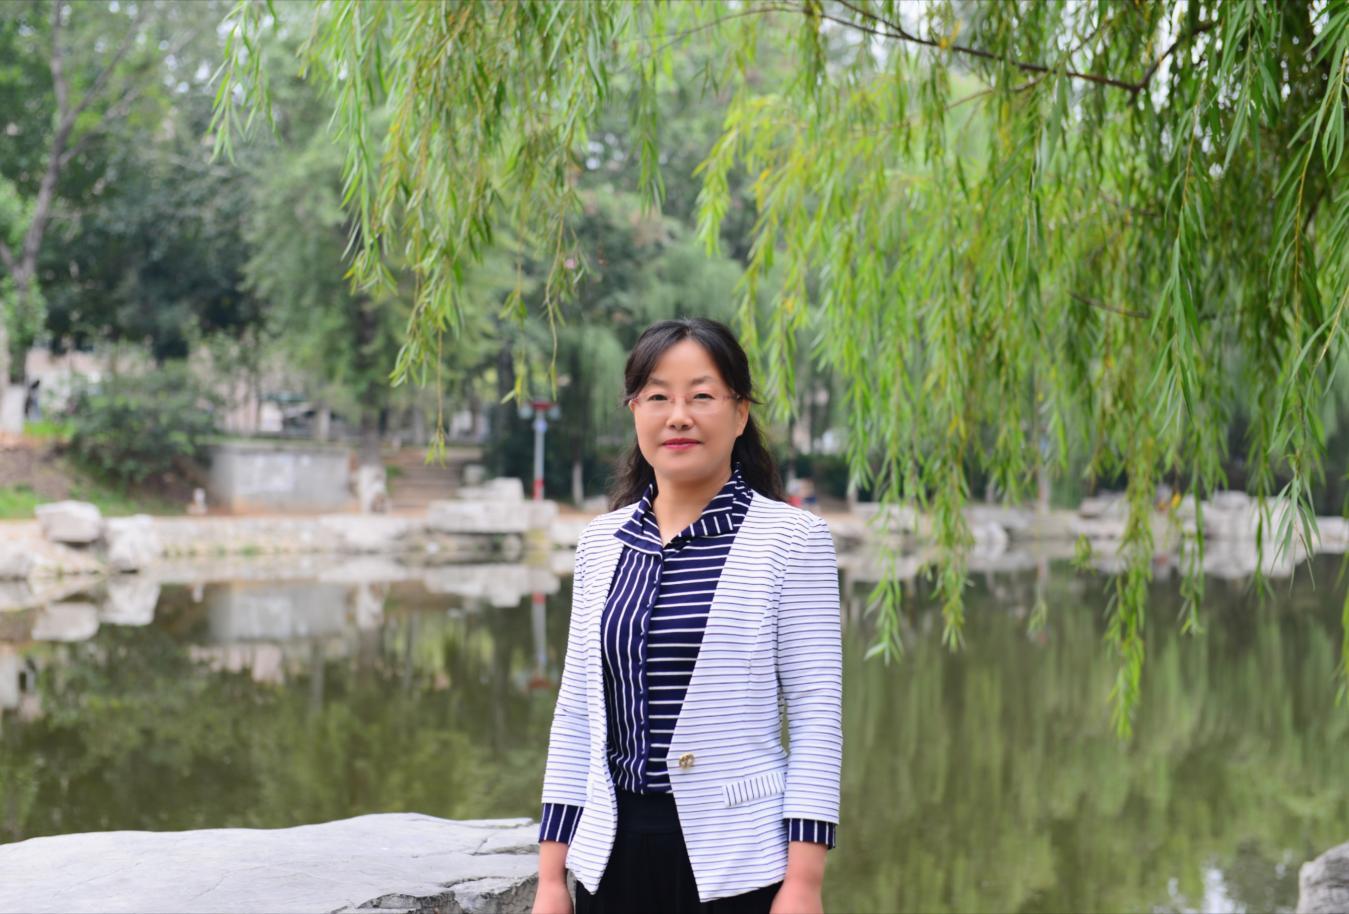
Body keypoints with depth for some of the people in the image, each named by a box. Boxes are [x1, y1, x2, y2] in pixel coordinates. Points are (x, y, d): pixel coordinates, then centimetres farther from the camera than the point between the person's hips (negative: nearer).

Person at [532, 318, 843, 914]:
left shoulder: (791, 539, -4)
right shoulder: (601, 542, 7)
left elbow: (817, 716, -6)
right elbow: (575, 712, 10)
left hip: (737, 863, -3)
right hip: (612, 857, 4)